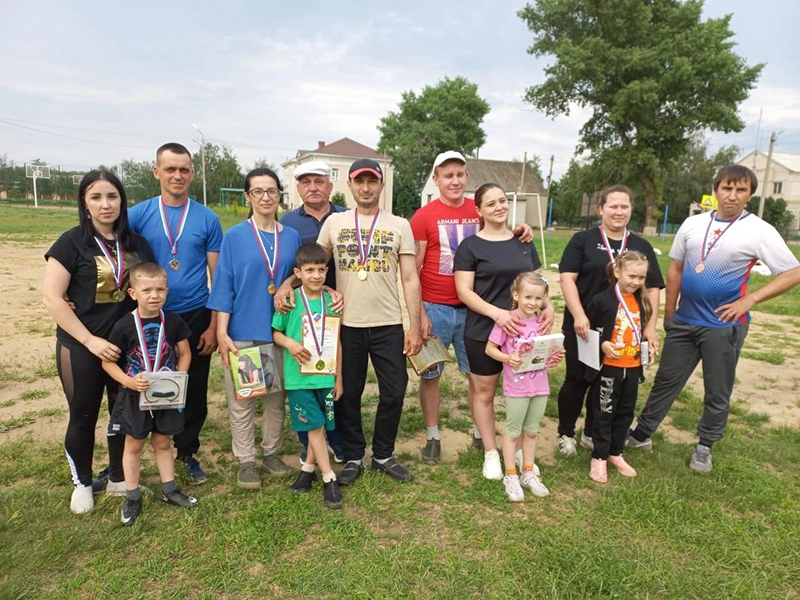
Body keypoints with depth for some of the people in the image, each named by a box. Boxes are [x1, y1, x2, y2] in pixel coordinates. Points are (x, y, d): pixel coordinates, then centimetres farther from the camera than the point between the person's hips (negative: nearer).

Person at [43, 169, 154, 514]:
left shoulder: (136, 243, 2)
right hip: (81, 347, -3)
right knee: (83, 416, 10)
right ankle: (82, 483, 32)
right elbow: (52, 298, -12)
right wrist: (90, 340, -17)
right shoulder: (72, 243, -9)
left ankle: (118, 479, 32)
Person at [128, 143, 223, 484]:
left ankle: (188, 452, 28)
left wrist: (214, 325, -5)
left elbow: (218, 276, -1)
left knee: (194, 392, 9)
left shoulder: (207, 219, -1)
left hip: (195, 319, 0)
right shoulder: (138, 215, -1)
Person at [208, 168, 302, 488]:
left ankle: (271, 452, 29)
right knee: (241, 400, 6)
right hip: (243, 331, -2)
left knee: (277, 397, 12)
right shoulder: (233, 237, -2)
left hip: (280, 330, 3)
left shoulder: (292, 237, 6)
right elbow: (224, 287, -4)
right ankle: (246, 461, 21)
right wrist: (222, 333, -9)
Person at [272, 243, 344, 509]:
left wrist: (339, 378, 6)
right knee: (314, 426, 1)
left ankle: (308, 468, 32)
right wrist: (289, 343, -19)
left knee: (321, 426, 12)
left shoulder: (331, 300, 1)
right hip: (299, 376, -3)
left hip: (326, 376, 3)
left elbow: (337, 341, 6)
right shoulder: (290, 300, -6)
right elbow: (275, 332, 3)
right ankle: (329, 479, 10)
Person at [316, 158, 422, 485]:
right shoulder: (334, 222, 5)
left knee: (394, 393, 7)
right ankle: (353, 457, 29)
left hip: (389, 326, 0)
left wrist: (414, 326, -3)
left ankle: (383, 455, 28)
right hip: (346, 325, 1)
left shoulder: (399, 226, 3)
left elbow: (410, 279, 1)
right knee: (347, 395, 10)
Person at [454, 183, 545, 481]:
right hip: (483, 334, -3)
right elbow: (464, 291, -11)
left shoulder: (524, 242, 9)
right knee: (484, 392, 8)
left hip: (523, 331, 4)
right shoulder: (470, 246, -5)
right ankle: (491, 453, 25)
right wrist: (497, 312, -25)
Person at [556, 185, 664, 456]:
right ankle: (566, 434, 22)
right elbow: (567, 278, -9)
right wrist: (579, 316, -20)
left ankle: (592, 433, 30)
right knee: (578, 379, 4)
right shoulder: (583, 240, -1)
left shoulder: (642, 246, 10)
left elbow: (652, 288, 9)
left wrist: (650, 326, -1)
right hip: (584, 327, -3)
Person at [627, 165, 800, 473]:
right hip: (684, 321, 3)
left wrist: (749, 299, -13)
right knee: (666, 381, 13)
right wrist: (669, 313, 8)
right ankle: (641, 434, 26)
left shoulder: (759, 231, -8)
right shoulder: (693, 224, 3)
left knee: (717, 394, 10)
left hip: (724, 326, -3)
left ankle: (704, 447, 29)